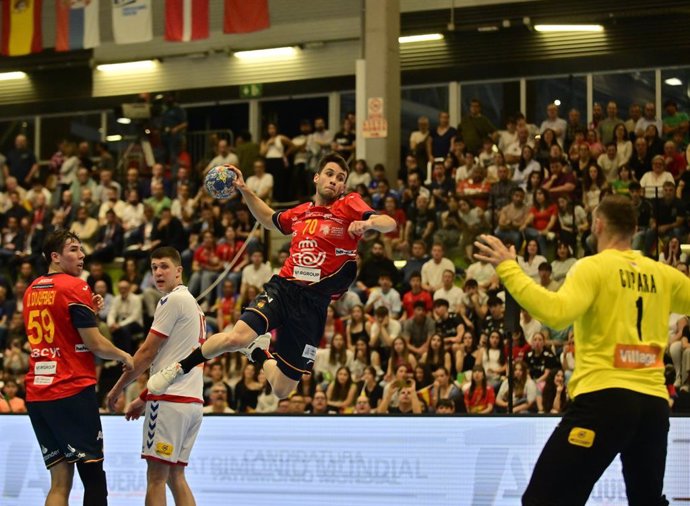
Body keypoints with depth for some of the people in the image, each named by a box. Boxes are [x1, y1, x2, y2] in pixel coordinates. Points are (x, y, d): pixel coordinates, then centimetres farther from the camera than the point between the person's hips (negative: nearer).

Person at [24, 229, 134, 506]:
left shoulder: (31, 290, 14)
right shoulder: (75, 287, -8)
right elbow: (94, 343, -11)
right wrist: (124, 357, 6)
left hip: (36, 394, 7)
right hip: (72, 391, -7)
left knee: (59, 482, 8)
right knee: (93, 477, -2)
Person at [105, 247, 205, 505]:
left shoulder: (172, 300, -8)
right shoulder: (193, 305, 22)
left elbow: (147, 352, -8)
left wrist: (119, 387, 2)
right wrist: (143, 399, 25)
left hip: (170, 400, -9)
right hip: (193, 400, 9)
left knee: (156, 476, -8)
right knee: (176, 476, 11)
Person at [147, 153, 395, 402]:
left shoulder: (350, 205, 2)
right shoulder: (301, 212, 14)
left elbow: (389, 223, -13)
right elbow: (269, 219, 36)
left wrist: (367, 222, -34)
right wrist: (244, 190, 25)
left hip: (313, 304, -1)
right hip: (282, 288, 2)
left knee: (281, 390, 2)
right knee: (236, 337, -29)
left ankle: (258, 353, 36)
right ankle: (180, 369, -4)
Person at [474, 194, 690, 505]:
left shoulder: (594, 267, -3)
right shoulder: (663, 275, 12)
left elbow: (556, 313, -19)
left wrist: (507, 269, -13)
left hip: (605, 398, -6)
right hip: (654, 402, 6)